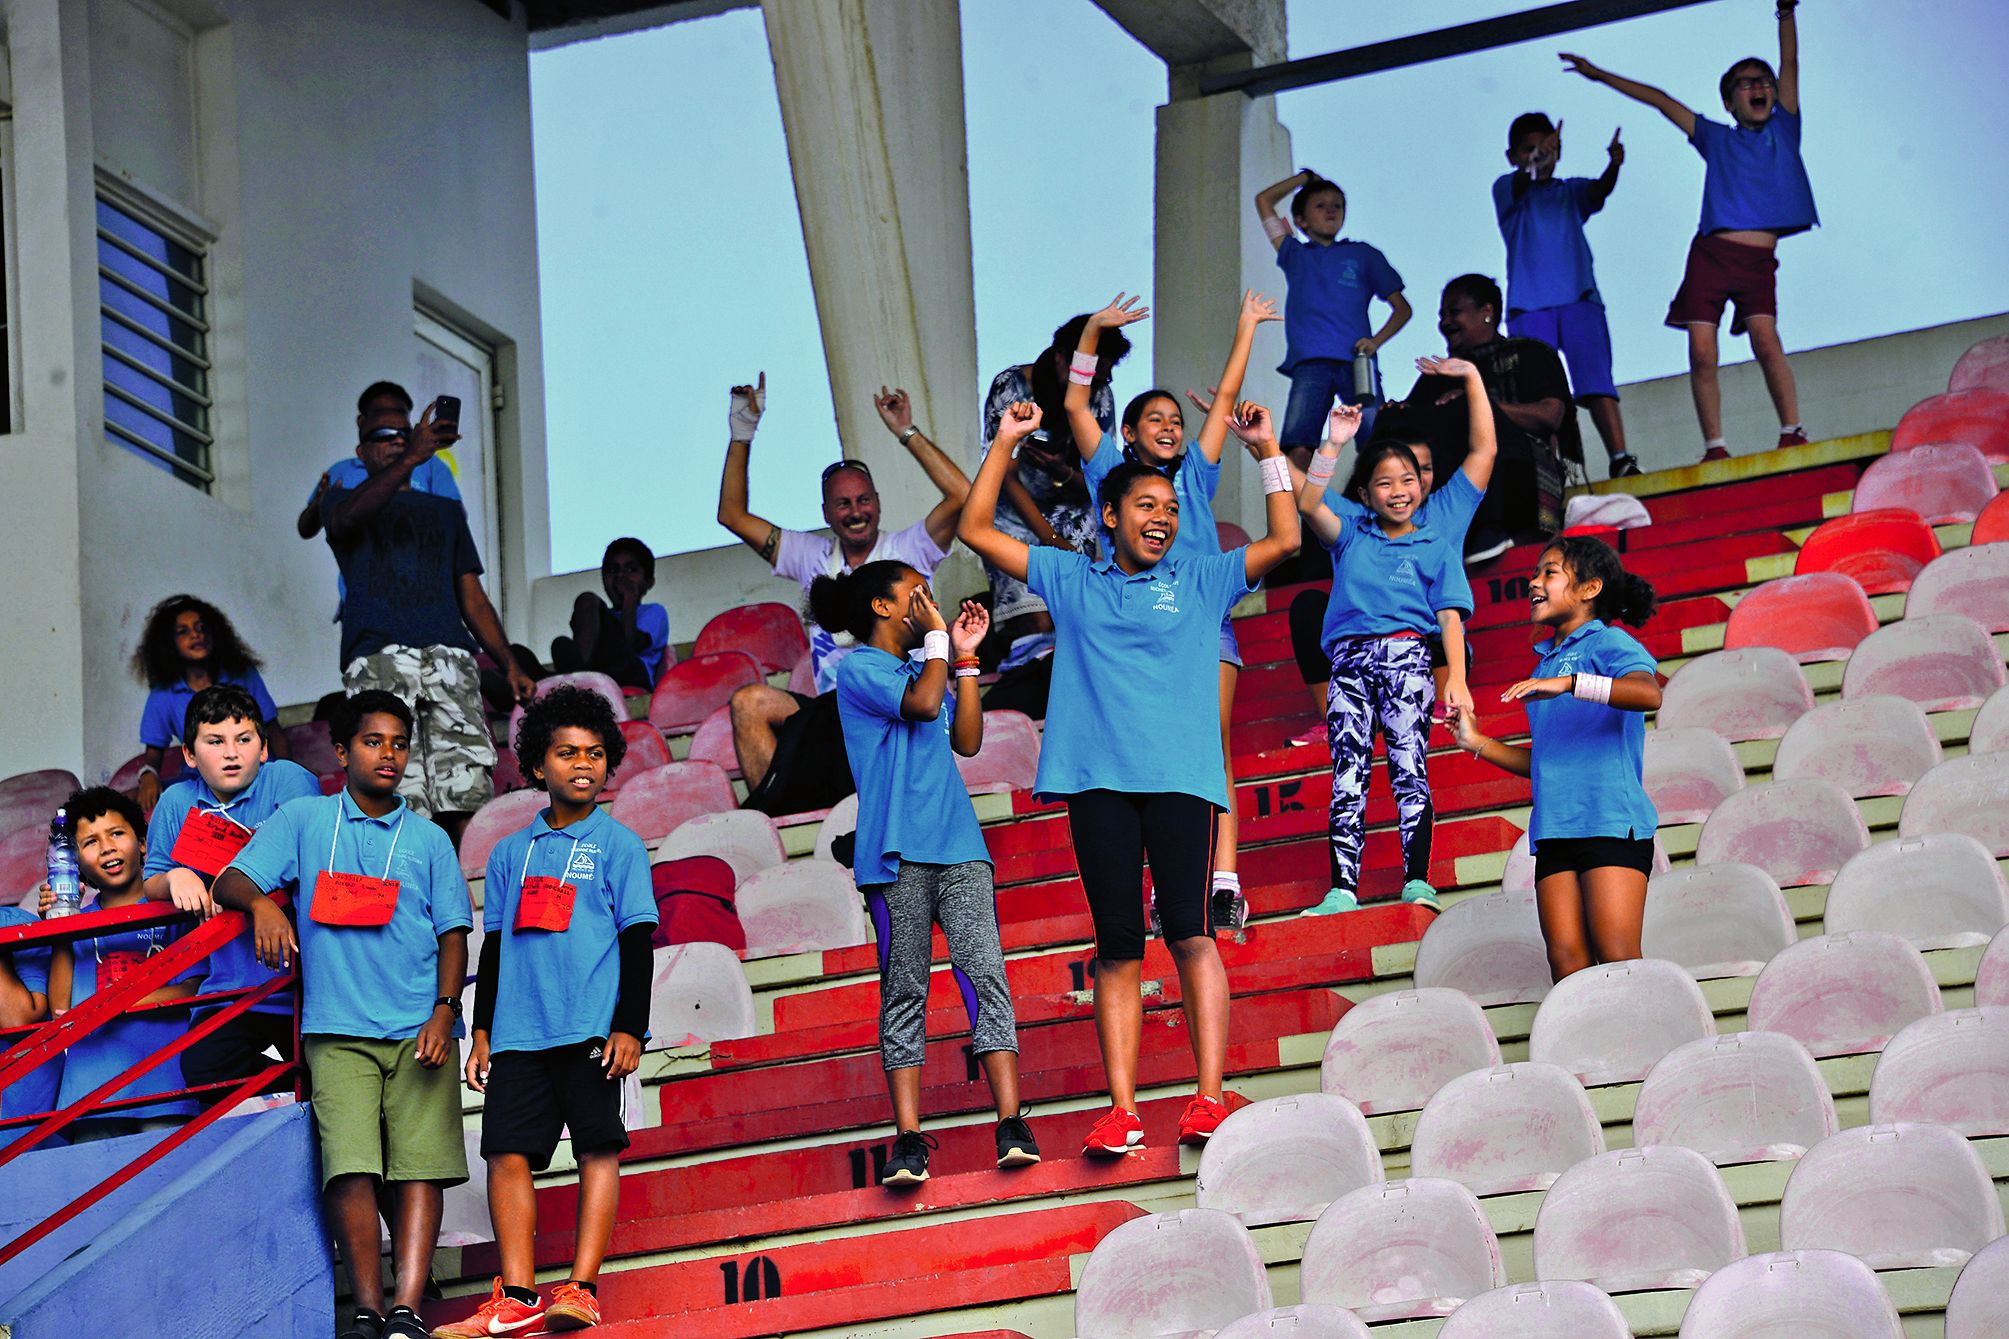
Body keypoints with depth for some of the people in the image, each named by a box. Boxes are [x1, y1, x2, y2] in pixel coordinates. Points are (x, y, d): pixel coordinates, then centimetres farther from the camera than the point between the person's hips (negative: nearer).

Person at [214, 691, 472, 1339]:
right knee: (351, 1169, -14)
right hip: (337, 1030, -1)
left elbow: (453, 933, 11)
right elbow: (230, 881, 5)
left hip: (420, 1030, 1)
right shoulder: (304, 821, 12)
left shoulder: (429, 839, 14)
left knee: (420, 1166, -11)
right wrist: (260, 901, -19)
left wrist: (444, 1011, -5)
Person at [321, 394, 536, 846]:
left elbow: (472, 597, 25)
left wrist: (510, 664, 11)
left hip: (449, 656, 3)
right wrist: (410, 459, -21)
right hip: (378, 660, -3)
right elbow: (349, 517, -8)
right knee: (398, 805, -15)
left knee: (467, 796, -12)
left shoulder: (447, 511, 30)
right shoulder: (342, 500, 19)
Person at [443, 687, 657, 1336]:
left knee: (598, 1148, -5)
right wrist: (481, 1032, 13)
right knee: (508, 1153, -4)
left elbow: (637, 939, 1)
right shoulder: (511, 853, 16)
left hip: (590, 1031, -3)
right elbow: (493, 945, 19)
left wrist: (629, 1027, -7)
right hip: (518, 1032, 3)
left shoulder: (618, 845, 5)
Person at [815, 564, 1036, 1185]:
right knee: (904, 991, -5)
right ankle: (909, 1139, -5)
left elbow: (967, 741, 17)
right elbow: (921, 703, -13)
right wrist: (937, 636, 1)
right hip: (897, 852, -5)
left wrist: (966, 657, 15)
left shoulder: (926, 668, 25)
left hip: (958, 847, 6)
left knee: (985, 971, -9)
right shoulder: (859, 670, 2)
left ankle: (1011, 1124, -16)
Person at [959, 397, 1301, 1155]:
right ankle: (1122, 1109, -1)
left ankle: (1209, 1100, -14)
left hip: (1181, 776, -1)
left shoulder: (1200, 581, 15)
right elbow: (977, 531, 15)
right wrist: (1005, 445, 10)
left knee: (1189, 932, -12)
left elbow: (1284, 540, 7)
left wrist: (1268, 452, 2)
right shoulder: (1071, 581, 16)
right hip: (1098, 779, 1)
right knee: (1117, 944, -1)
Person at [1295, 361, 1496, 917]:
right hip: (1350, 659, 2)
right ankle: (1342, 889, -15)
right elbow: (1307, 504, 2)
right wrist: (1333, 444, -6)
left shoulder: (1438, 528, 17)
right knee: (1348, 776, -8)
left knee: (1408, 764, -15)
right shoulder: (1351, 531, 18)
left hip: (1409, 655, -2)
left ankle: (1417, 882, -22)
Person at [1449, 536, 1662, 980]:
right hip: (1555, 828, 7)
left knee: (1617, 959, -13)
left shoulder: (1608, 643, -1)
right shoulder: (1546, 663, 23)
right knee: (1566, 960, -4)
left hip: (1612, 822, -7)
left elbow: (1649, 693, -23)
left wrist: (1568, 684, -30)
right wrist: (1477, 743, 19)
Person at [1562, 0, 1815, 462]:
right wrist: (1600, 75, 24)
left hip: (1758, 262, -1)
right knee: (1701, 354, -9)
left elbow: (1790, 64, 13)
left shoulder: (1782, 130, 17)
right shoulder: (1717, 139, 18)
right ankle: (1715, 447, -6)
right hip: (1711, 253, 1)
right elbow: (1660, 101, 22)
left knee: (1765, 340, -22)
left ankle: (1793, 432, -21)